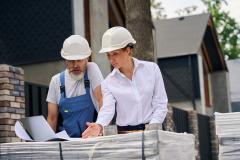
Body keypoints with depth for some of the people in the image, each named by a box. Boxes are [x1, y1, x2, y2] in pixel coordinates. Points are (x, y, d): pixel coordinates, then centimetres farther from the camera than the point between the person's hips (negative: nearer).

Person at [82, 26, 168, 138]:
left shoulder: (151, 69, 4)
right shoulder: (108, 82, 5)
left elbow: (160, 105, 3)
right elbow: (107, 109, -8)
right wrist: (99, 125, -29)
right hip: (125, 135, 0)